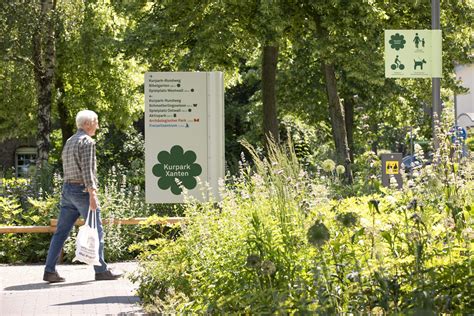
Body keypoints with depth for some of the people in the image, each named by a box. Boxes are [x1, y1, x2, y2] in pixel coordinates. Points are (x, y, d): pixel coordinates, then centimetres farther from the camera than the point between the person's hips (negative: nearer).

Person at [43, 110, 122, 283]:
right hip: (82, 190, -8)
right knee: (96, 231, 1)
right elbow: (87, 170, -19)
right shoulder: (87, 141, -11)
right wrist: (92, 195, -22)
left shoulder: (69, 142, 17)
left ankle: (50, 270, 0)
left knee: (61, 231, 4)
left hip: (67, 189, 8)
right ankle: (101, 270, 5)